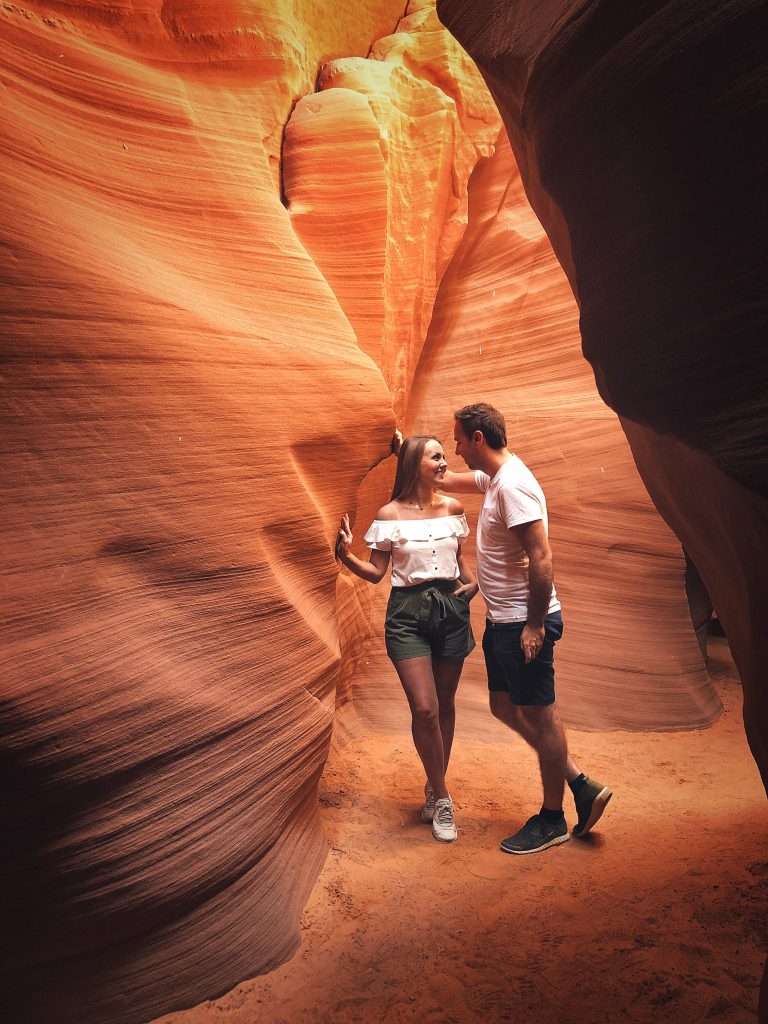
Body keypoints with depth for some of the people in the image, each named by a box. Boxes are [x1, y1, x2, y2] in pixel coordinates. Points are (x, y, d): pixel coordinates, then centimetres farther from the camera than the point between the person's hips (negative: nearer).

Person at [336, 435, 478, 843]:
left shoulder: (453, 508, 6)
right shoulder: (389, 514, -4)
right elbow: (376, 572, -2)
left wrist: (474, 582, 3)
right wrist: (346, 555, -19)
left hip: (451, 608, 4)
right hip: (407, 613, -3)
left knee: (444, 703, 11)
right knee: (424, 708, -9)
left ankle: (435, 789, 29)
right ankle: (441, 799, 11)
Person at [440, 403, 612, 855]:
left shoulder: (513, 485, -20)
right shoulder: (494, 477, 11)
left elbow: (541, 558, -26)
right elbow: (449, 480, 30)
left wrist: (534, 625, -23)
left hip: (525, 623, -10)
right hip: (503, 621, 10)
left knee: (539, 715, 4)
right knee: (505, 707, 17)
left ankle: (552, 820, 22)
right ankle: (582, 786, 27)